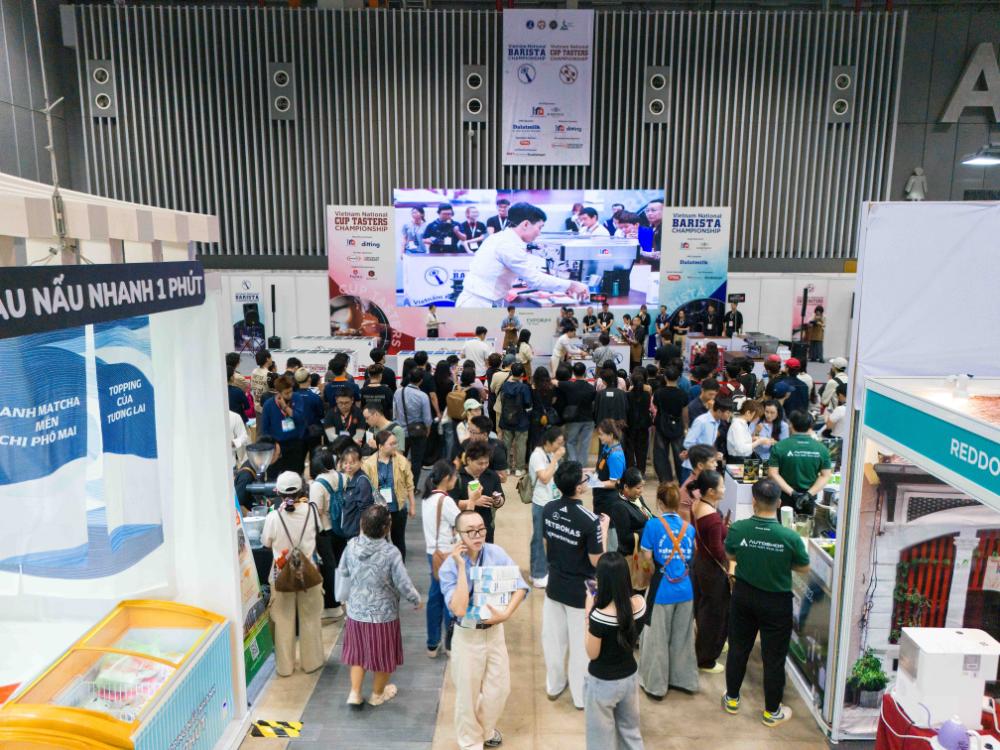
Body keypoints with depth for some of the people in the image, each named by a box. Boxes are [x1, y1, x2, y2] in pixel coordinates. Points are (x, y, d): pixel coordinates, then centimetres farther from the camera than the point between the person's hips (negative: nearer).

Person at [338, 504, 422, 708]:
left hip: (356, 612, 3)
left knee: (358, 652, 24)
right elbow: (404, 585, -19)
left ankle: (354, 694, 27)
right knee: (383, 655, 19)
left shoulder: (352, 546, -13)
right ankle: (377, 694, 37)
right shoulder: (391, 553, -26)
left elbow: (342, 573, 4)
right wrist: (416, 600, 0)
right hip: (383, 615, -3)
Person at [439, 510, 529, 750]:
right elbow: (459, 609, -30)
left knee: (499, 688, 17)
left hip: (495, 630, 3)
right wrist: (462, 567, -32)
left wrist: (506, 614, -25)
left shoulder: (496, 553, -11)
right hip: (467, 636, -3)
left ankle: (486, 729, 47)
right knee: (468, 693, 13)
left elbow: (521, 586, -10)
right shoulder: (449, 567, -20)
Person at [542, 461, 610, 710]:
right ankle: (581, 696, 28)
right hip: (580, 590, -5)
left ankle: (554, 685, 38)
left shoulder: (548, 510, -8)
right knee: (580, 644, 12)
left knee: (553, 638, 20)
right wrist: (604, 530, -7)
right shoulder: (589, 520, -25)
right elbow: (596, 561, -16)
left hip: (555, 585, 5)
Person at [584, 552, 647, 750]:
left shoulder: (600, 616, -32)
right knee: (630, 730, 28)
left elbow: (592, 654, -17)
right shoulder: (640, 603, -15)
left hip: (603, 683, -5)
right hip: (630, 676, 5)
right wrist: (596, 612, 1)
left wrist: (588, 613, -16)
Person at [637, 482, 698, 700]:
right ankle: (683, 678, 34)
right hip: (685, 590, 4)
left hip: (662, 590, -4)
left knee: (658, 639, 11)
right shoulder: (688, 527, 0)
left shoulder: (653, 525, -14)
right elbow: (692, 558, 8)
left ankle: (655, 685, 23)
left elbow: (647, 557, -11)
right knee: (682, 638, 21)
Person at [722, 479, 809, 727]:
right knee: (774, 657, 14)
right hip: (776, 602, -2)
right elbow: (804, 569, -7)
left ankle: (732, 699, 36)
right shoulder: (790, 537, -24)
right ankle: (772, 712, 29)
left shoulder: (737, 529, -18)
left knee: (738, 649, 19)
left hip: (743, 595, 2)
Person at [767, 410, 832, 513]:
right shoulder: (821, 448, -6)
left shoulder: (779, 447, -12)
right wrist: (809, 494, -10)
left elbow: (773, 474, -15)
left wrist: (792, 492, -14)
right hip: (809, 500, 2)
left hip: (785, 497, -2)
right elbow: (825, 475, -5)